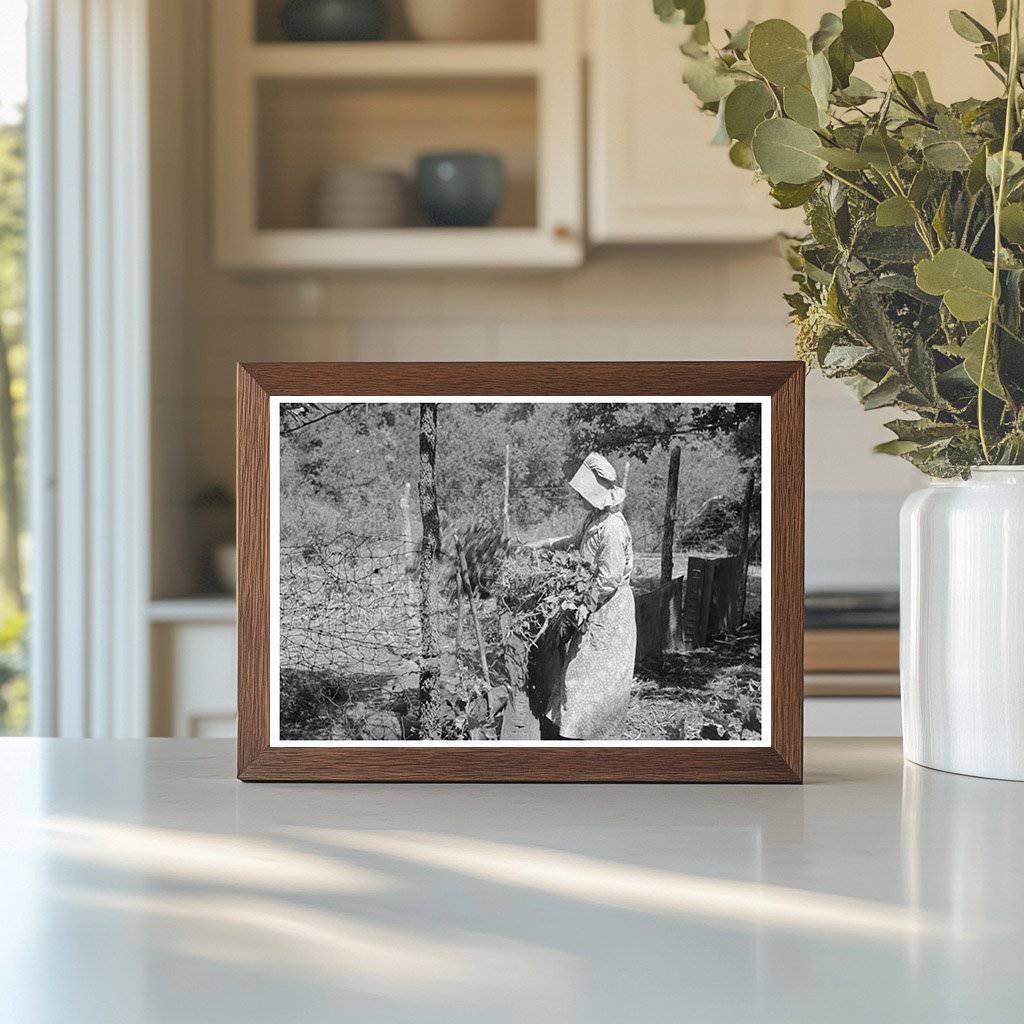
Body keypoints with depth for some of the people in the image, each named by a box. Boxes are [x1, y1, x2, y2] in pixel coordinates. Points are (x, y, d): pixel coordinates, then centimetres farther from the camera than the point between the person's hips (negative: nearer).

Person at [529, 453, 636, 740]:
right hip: (593, 615, 10)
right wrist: (540, 545, 21)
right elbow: (574, 542, 27)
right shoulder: (592, 519, 5)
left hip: (608, 615, -10)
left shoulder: (612, 529, -24)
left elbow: (608, 582, -23)